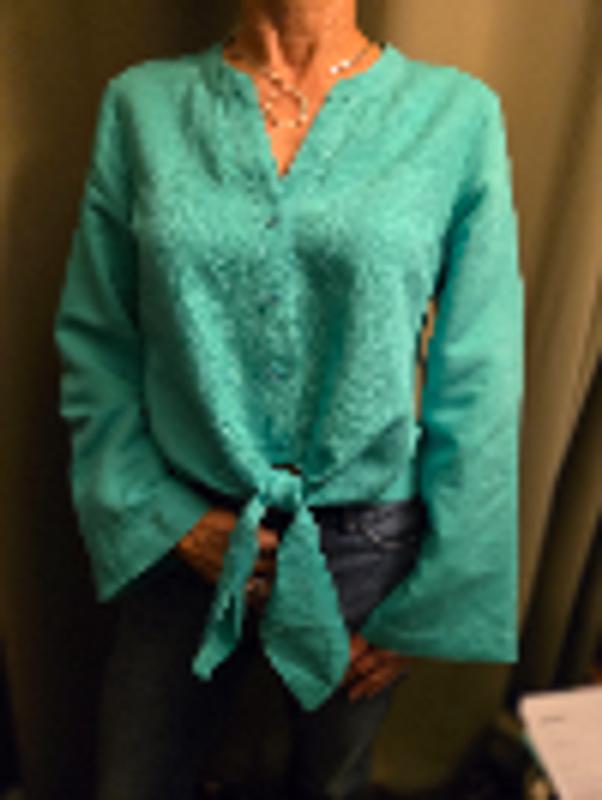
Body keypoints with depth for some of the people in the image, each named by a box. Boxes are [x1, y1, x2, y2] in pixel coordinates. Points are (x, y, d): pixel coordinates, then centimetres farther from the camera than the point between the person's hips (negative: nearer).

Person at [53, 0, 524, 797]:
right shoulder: (142, 105, -2)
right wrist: (162, 517, -6)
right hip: (188, 540, 1)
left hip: (367, 544, 0)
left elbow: (480, 388, -6)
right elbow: (94, 344, 2)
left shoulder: (456, 114, -7)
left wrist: (433, 598, -4)